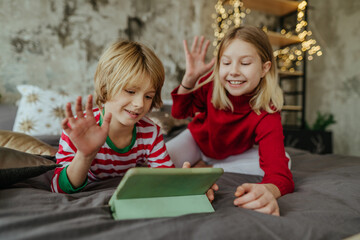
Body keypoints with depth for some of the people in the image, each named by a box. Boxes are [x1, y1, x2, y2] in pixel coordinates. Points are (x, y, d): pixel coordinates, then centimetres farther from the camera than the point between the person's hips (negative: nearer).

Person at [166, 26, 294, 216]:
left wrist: (268, 191, -72)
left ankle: (208, 169, -11)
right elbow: (179, 112, -15)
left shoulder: (267, 115, -34)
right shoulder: (211, 83, -26)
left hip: (235, 154, 0)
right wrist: (190, 77, -34)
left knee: (282, 160, -23)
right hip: (198, 140, 0)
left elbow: (279, 173, -45)